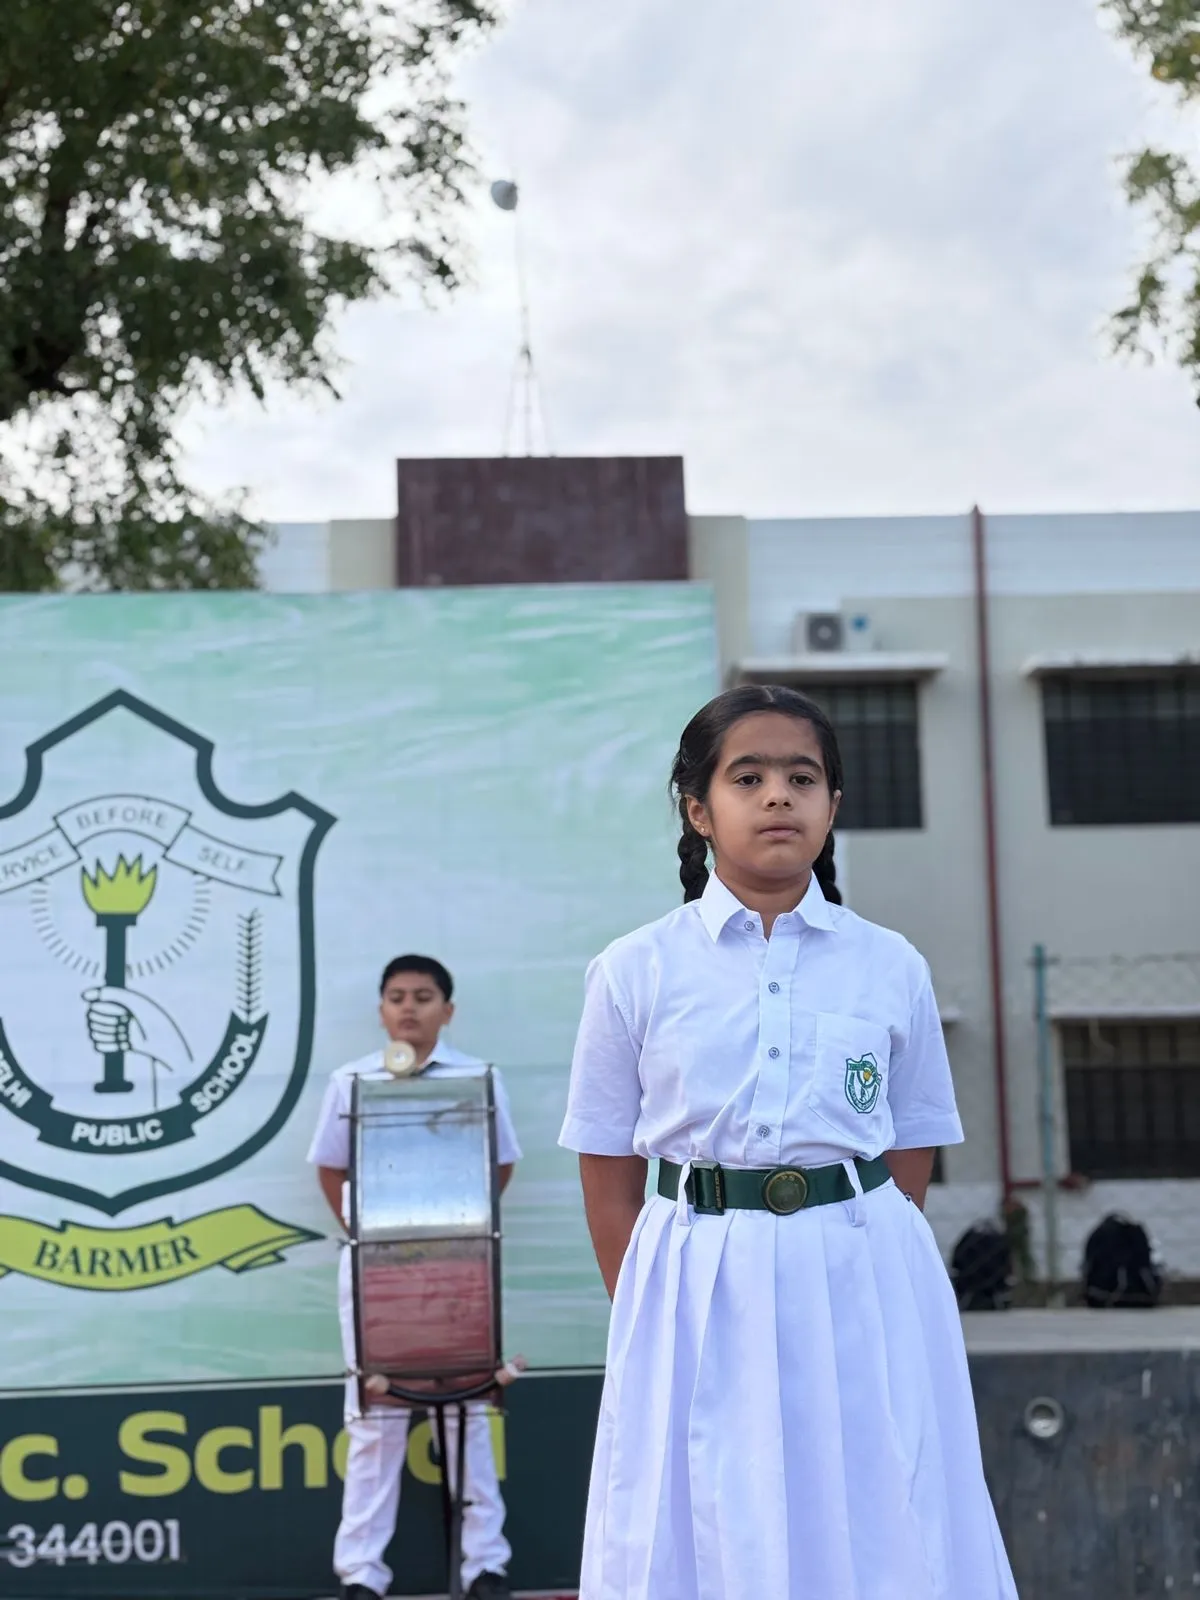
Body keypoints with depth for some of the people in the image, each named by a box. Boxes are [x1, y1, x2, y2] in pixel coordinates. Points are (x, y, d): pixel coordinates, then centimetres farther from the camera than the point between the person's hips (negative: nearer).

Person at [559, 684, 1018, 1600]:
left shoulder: (892, 968, 3)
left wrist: (849, 1268, 2)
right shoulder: (635, 973, 0)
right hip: (702, 1299, 0)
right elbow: (610, 1186, 3)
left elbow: (912, 1164, 8)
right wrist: (654, 1317, -1)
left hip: (863, 1288, 1)